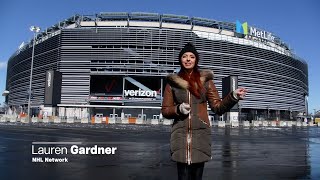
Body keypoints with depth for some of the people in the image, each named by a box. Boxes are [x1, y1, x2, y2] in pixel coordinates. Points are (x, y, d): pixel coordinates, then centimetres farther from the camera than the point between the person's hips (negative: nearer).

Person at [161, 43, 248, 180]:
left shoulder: (206, 80, 6)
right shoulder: (172, 82, 5)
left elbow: (218, 107, 2)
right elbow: (165, 110, 8)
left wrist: (233, 96, -15)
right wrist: (178, 109, -12)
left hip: (200, 134, 1)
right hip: (180, 135, 0)